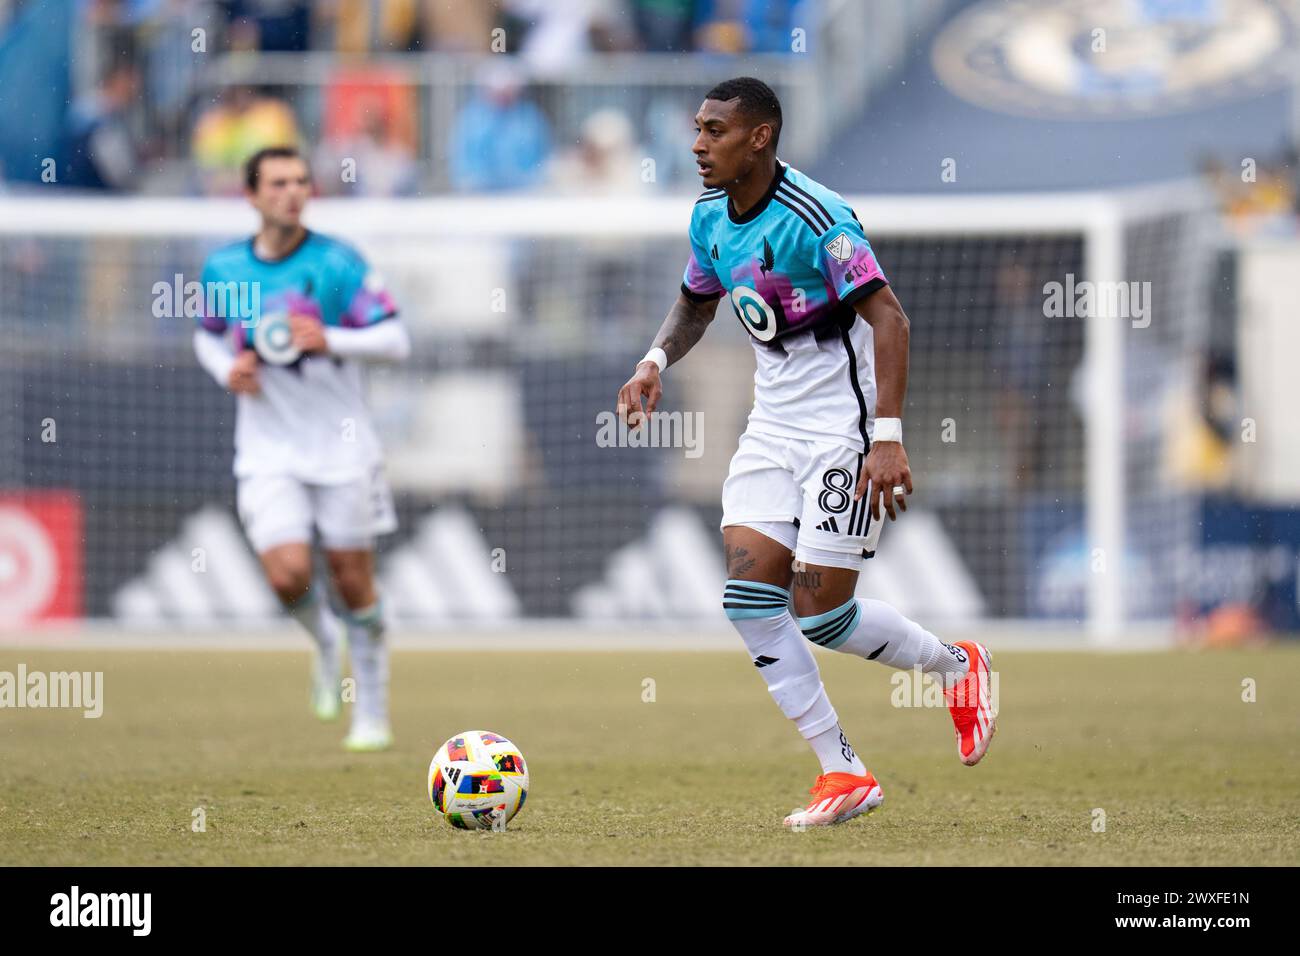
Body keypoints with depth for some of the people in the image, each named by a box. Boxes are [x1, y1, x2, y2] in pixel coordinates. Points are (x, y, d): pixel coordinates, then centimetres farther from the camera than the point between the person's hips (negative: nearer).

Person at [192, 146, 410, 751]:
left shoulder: (337, 263, -9)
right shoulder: (224, 269, 1)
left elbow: (395, 341, -8)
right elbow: (207, 335, 19)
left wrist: (329, 339, -22)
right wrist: (226, 368, -3)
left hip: (341, 447, -1)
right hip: (268, 451, 2)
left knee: (353, 582, 3)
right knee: (289, 575, -16)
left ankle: (372, 713, 19)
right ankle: (325, 642, 19)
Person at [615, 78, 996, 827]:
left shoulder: (812, 216, -21)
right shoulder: (711, 217, 4)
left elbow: (888, 317, -24)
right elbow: (696, 306, 23)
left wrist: (889, 438, -31)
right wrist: (656, 363, 1)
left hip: (843, 421, -8)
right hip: (774, 421, 8)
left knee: (820, 615, -8)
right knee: (750, 597, -6)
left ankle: (956, 666, 21)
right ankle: (844, 774, 3)